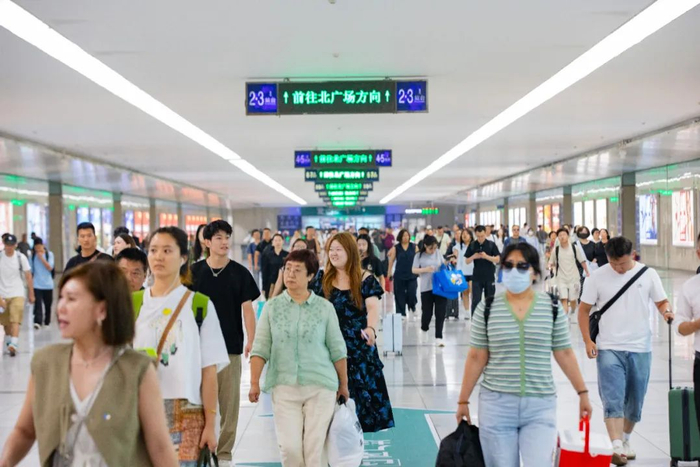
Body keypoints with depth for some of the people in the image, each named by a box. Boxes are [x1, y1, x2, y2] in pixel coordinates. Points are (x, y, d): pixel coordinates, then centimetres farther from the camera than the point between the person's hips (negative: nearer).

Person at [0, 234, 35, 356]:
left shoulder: (21, 257, -2)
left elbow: (28, 277, 4)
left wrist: (31, 294, 5)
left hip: (17, 294, -2)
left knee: (15, 320, -15)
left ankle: (14, 344, -24)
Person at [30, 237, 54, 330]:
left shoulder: (49, 254, -1)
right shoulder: (33, 255, 3)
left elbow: (50, 268, -9)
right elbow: (31, 270, 8)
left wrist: (41, 258, -16)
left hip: (48, 284, 1)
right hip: (36, 284, -1)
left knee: (48, 304, 12)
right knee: (38, 303, -15)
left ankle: (46, 322, 28)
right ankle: (37, 322, -24)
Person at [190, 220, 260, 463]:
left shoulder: (240, 273, 1)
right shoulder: (195, 272, 2)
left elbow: (247, 308, 1)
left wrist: (251, 341, -7)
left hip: (231, 347, 0)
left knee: (229, 402, 4)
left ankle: (224, 451, 16)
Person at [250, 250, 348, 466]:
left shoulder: (325, 308, 1)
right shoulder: (271, 307, 3)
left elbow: (337, 349, 5)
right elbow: (260, 348, 1)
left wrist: (343, 385, 6)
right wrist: (254, 382, -7)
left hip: (321, 386, 0)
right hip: (284, 386, 1)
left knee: (315, 448, 1)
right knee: (289, 447, -3)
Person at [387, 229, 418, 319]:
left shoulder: (414, 247, 2)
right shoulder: (396, 248, 1)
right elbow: (391, 260, 4)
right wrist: (389, 273, 2)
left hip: (412, 275, 0)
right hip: (399, 276, 0)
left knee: (412, 294, -8)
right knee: (400, 295, 5)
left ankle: (412, 307, 21)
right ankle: (401, 313, 16)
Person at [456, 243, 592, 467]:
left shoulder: (552, 307, 1)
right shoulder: (487, 308, -1)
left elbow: (565, 353, 7)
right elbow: (476, 358, 2)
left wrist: (582, 392, 7)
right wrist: (463, 400, 3)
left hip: (540, 406, 0)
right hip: (496, 404, 0)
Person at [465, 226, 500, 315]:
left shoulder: (491, 245, -3)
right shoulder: (472, 245, 0)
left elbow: (497, 259, -6)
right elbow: (467, 261, 3)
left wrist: (486, 256, -22)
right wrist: (473, 257, -18)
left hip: (489, 277, 0)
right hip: (477, 277, 0)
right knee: (475, 301, -3)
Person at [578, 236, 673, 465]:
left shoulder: (648, 274, -1)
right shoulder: (597, 277, -4)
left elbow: (662, 301, 8)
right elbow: (584, 309, 2)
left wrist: (666, 311, -16)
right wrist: (587, 340, -6)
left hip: (640, 348, 2)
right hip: (609, 348, -2)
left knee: (635, 401, 12)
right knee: (613, 399, -13)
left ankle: (625, 440, 33)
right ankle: (617, 448, -17)